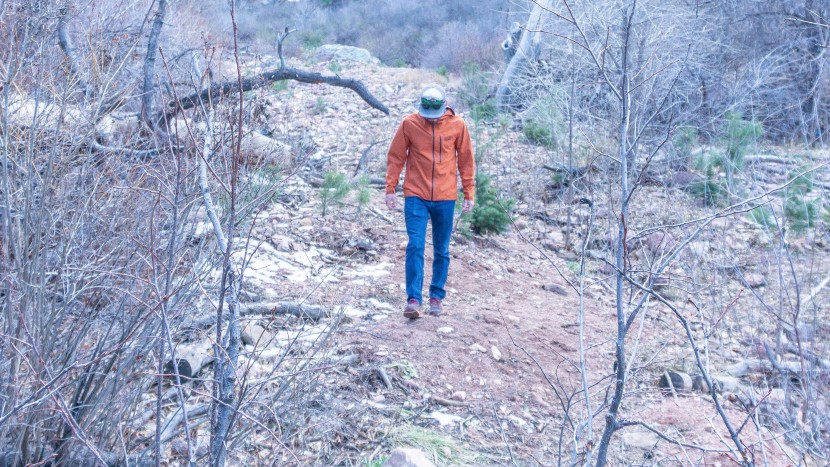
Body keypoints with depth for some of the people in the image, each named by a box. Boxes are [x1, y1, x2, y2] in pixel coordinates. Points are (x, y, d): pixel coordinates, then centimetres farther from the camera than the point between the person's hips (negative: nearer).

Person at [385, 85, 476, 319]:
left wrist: (469, 193, 4)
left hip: (445, 198, 1)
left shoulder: (457, 125, -2)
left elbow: (466, 160, 5)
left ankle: (436, 297, 21)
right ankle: (413, 299, -8)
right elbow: (395, 157, 3)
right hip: (416, 196, -1)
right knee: (415, 246, -11)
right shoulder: (409, 124, -4)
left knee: (441, 251, 9)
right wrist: (390, 188, 0)